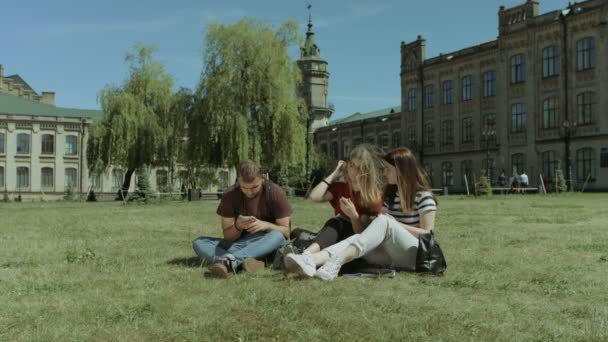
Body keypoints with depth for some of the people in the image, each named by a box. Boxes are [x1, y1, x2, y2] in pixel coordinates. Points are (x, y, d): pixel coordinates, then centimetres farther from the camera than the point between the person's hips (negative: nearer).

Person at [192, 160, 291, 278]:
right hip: (238, 244, 2)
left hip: (265, 245, -2)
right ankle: (242, 262, -44)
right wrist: (237, 226, -27)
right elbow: (227, 236, -5)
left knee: (277, 237, -36)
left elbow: (285, 231, -10)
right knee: (199, 243, -20)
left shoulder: (275, 193, -10)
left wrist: (266, 225, -29)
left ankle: (230, 260, -49)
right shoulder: (230, 195, -7)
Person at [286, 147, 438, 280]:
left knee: (383, 221, -32)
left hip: (418, 256, -6)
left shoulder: (424, 197, -3)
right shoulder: (390, 195, 16)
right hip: (392, 256, 6)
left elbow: (427, 234, -8)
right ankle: (310, 261, -50)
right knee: (358, 237, -24)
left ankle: (336, 262, -52)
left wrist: (395, 224, -14)